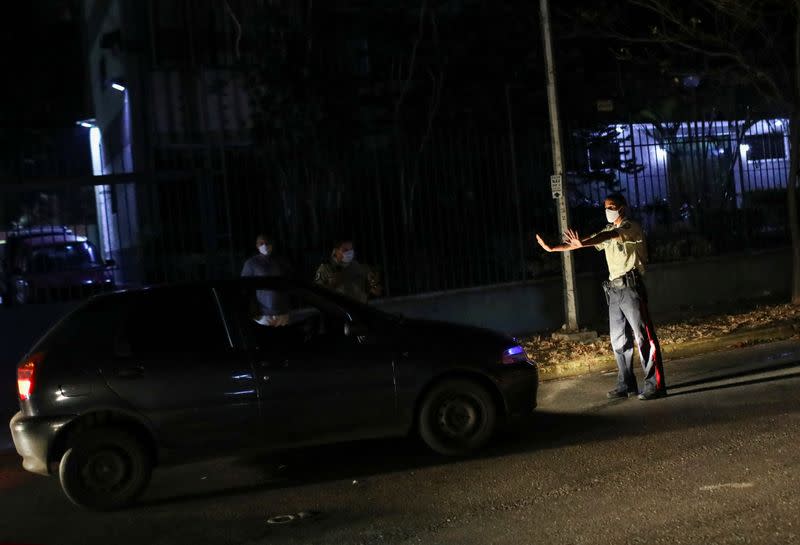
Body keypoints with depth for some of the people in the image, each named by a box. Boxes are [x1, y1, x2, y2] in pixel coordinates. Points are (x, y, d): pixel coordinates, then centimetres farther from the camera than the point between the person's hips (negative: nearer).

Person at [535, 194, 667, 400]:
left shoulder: (631, 227, -4)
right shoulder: (608, 231, 20)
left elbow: (610, 235, -24)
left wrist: (582, 243, -39)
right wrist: (552, 248, 11)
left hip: (630, 287, -8)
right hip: (614, 290, 8)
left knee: (644, 337, -9)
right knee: (619, 340, 8)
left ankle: (655, 385, -10)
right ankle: (626, 385, 15)